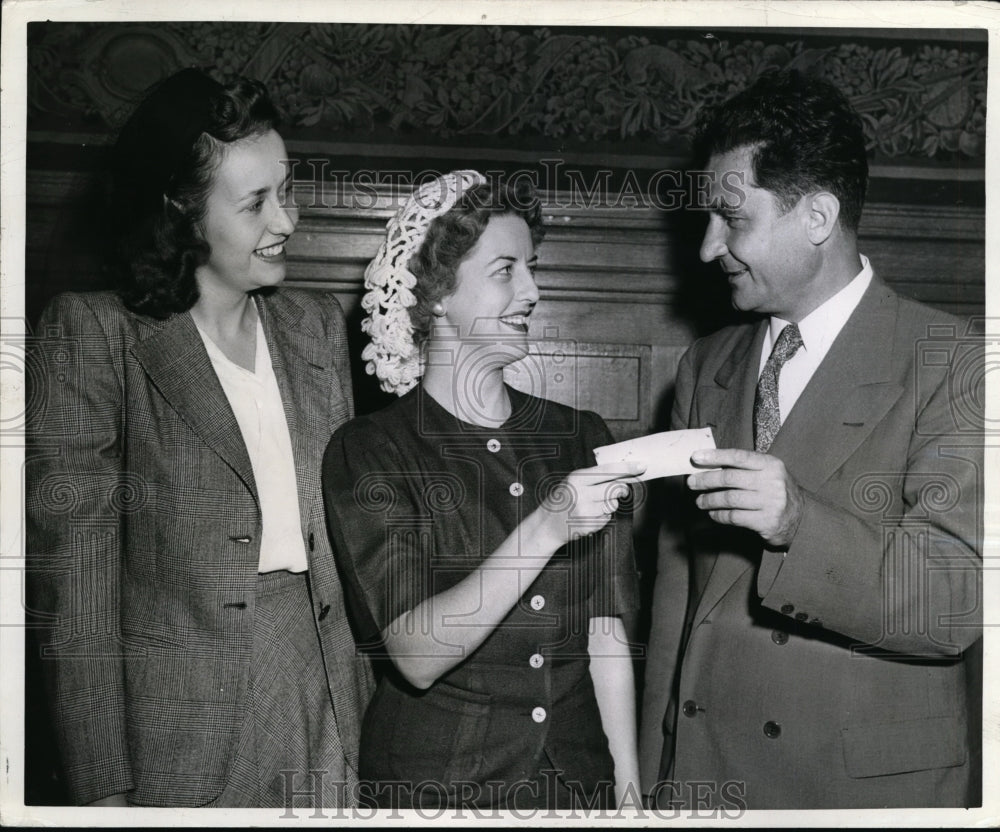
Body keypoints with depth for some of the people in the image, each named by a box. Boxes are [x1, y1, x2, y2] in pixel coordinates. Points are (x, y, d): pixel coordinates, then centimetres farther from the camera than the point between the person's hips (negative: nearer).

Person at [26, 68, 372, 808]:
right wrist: (105, 785, -13)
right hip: (183, 738, -4)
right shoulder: (95, 332, -6)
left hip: (329, 698, 4)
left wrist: (373, 687, 4)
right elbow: (73, 567, -9)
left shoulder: (317, 325, 9)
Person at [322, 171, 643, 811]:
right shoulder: (369, 452, -10)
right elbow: (416, 656, -19)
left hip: (580, 771, 3)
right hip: (434, 778, -3)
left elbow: (606, 635, 1)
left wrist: (629, 788, -3)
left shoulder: (582, 438, 1)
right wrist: (547, 527, -27)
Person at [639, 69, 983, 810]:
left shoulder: (952, 366, -10)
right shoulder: (704, 368, 6)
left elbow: (958, 605, -15)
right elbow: (678, 586, 6)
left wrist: (800, 522, -30)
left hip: (868, 781, -4)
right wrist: (655, 773, 4)